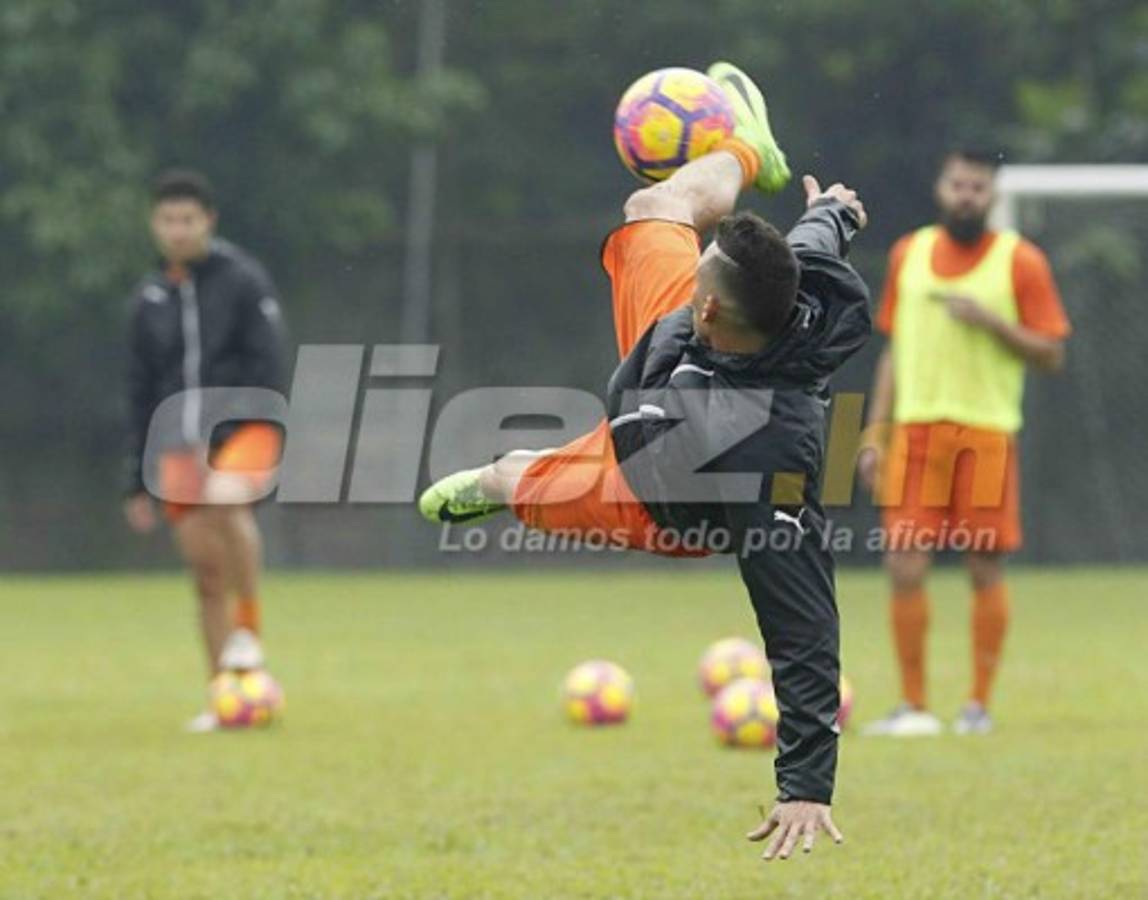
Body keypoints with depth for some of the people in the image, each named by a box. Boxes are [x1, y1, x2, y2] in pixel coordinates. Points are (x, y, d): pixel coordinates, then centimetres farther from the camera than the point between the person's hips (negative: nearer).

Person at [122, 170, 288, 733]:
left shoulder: (244, 281, -2)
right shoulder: (150, 299, 12)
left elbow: (266, 366, -9)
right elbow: (140, 393, 17)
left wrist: (218, 437, -17)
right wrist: (137, 482, 15)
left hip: (244, 430, -5)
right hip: (180, 447, 5)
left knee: (224, 501, -35)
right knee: (207, 575, 2)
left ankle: (248, 629, -18)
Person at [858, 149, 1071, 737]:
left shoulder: (1021, 262, 1)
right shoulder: (908, 255, 12)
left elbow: (1051, 354, -1)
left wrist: (992, 321, -15)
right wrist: (876, 435, 11)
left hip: (986, 432, -3)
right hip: (916, 426, 3)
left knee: (985, 568, 0)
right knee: (905, 565, -5)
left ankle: (978, 704, 10)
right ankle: (913, 706, 3)